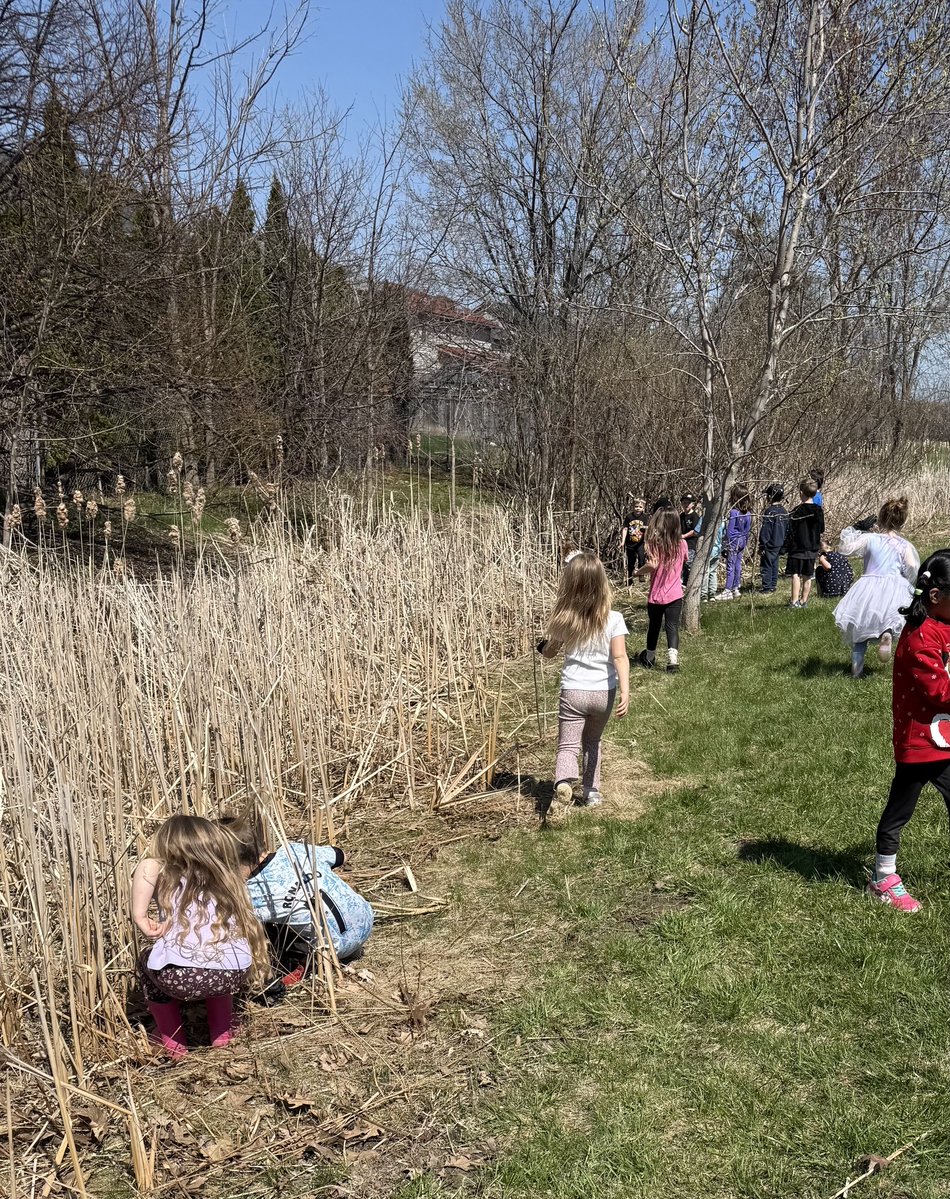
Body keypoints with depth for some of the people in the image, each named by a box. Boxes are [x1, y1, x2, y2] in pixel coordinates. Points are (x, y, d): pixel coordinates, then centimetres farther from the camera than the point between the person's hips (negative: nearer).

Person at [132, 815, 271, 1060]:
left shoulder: (167, 877, 19)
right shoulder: (225, 883, 29)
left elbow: (148, 865, -3)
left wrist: (140, 917, 2)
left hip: (181, 975, -3)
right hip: (233, 974, 3)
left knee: (147, 961, 33)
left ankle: (173, 1043, 31)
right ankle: (222, 1033, 35)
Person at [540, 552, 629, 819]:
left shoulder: (563, 620, -6)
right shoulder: (613, 619, -9)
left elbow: (549, 652, 9)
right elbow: (620, 657, -19)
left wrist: (544, 645, 31)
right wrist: (625, 691, -21)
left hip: (573, 692, -1)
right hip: (604, 693, 2)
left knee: (568, 746, -3)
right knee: (592, 742, 24)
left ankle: (563, 784, -32)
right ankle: (592, 792, 30)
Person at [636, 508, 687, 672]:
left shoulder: (655, 543, -11)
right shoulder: (681, 543, 0)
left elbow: (652, 564, -26)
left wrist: (640, 570, -8)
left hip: (656, 595, -1)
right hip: (675, 595, 1)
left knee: (654, 626, 16)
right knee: (672, 627, 1)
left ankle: (649, 659, 33)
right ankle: (673, 659, -16)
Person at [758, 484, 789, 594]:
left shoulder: (770, 511, -18)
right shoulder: (785, 511, 7)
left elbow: (765, 531, -17)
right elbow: (787, 529, 15)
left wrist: (762, 546, -13)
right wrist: (784, 542, 22)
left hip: (770, 544, -8)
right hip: (780, 544, 8)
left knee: (766, 566, -2)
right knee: (774, 565, 16)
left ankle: (767, 588, -2)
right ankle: (773, 586, 22)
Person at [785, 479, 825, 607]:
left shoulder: (796, 511, -13)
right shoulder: (819, 511, 0)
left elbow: (791, 531, -11)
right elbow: (821, 529, 9)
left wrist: (787, 546, -1)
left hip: (797, 548, -5)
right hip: (812, 549, 5)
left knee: (795, 574, -3)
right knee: (807, 577, 10)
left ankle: (794, 601, -8)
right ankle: (803, 601, 17)